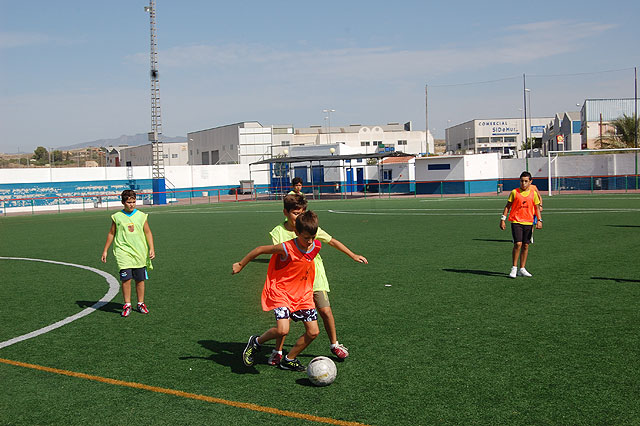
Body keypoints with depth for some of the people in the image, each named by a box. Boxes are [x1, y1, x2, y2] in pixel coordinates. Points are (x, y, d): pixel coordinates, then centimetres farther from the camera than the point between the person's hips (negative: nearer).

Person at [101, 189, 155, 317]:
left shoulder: (141, 216, 6)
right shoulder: (117, 217, 4)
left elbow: (148, 232, 8)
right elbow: (111, 234, 12)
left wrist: (151, 248, -2)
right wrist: (105, 250, 12)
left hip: (140, 252, 1)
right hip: (123, 251, -1)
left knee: (140, 279, 5)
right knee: (126, 278, -11)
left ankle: (140, 304, 18)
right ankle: (127, 305, -2)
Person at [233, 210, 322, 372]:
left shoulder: (316, 246, -7)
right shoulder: (286, 248, -23)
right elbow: (261, 249, -11)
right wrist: (241, 265, -1)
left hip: (303, 295, 6)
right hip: (281, 292, -6)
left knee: (313, 332, 0)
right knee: (282, 330, -24)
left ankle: (289, 359, 20)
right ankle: (256, 342, 7)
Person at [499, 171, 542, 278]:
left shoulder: (533, 193, 5)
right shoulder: (514, 192, -1)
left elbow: (537, 208, 10)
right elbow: (507, 206, 3)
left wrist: (539, 220, -2)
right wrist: (503, 219, -3)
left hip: (528, 223, 3)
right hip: (516, 221, -3)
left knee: (525, 245, 5)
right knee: (518, 244, -14)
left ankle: (522, 269, 14)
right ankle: (514, 268, -3)